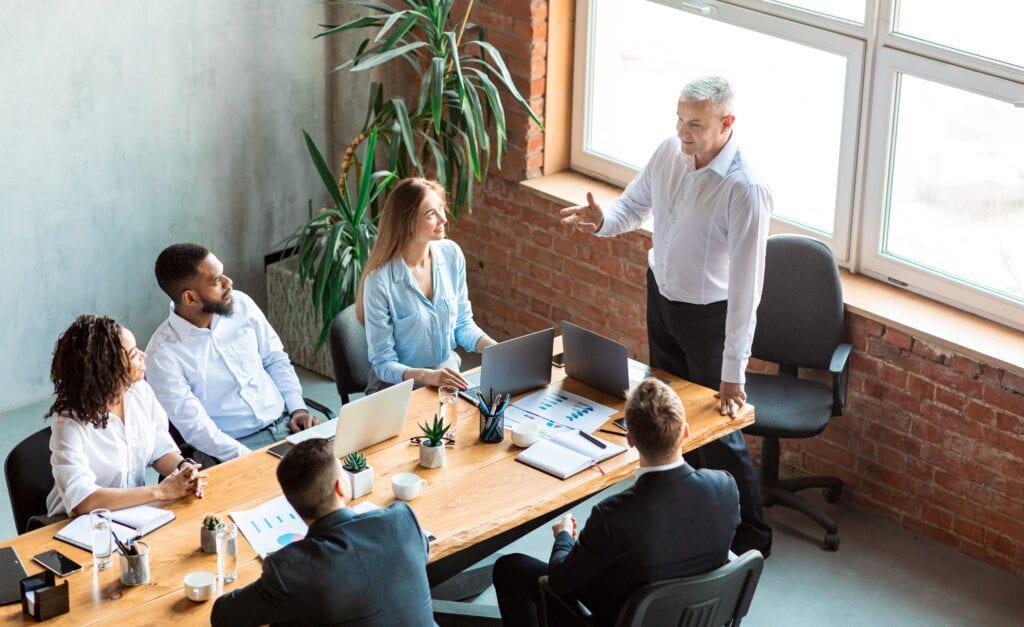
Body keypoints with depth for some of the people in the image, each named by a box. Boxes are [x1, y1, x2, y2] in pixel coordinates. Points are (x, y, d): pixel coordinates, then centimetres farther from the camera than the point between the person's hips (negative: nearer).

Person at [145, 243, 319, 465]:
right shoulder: (163, 353, -13)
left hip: (284, 423, 5)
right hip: (233, 447, -5)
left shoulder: (241, 304, 2)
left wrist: (298, 408, 2)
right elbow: (196, 427, -15)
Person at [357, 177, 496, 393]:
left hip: (449, 378, 5)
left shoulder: (451, 254, -2)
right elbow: (383, 363, -14)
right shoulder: (380, 280, -19)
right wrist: (427, 376, -31)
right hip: (399, 386, -5)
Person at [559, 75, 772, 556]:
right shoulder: (670, 151, -10)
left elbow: (745, 287, -29)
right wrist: (603, 222, -17)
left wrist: (733, 372, -28)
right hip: (661, 294, 7)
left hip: (709, 313, -7)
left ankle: (750, 536, 22)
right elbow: (635, 204, 8)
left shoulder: (745, 191, -31)